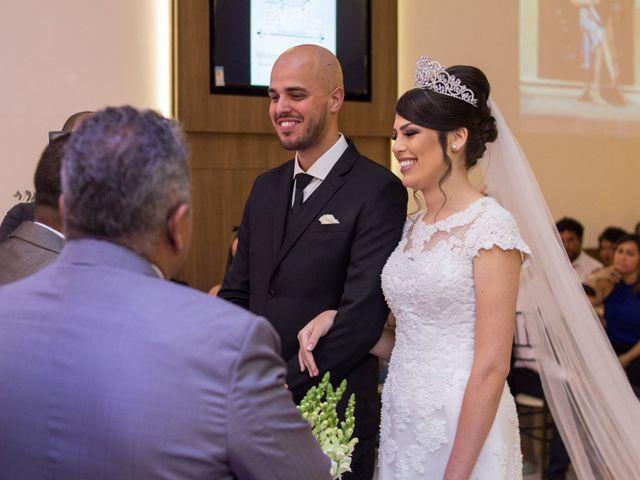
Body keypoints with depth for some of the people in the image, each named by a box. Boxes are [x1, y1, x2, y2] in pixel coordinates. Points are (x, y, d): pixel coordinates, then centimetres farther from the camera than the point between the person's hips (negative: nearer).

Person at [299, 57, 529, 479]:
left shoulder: (489, 226, -13)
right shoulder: (413, 228, 9)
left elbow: (492, 366, -17)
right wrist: (337, 321, -1)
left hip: (461, 429, -7)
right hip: (401, 423, 7)